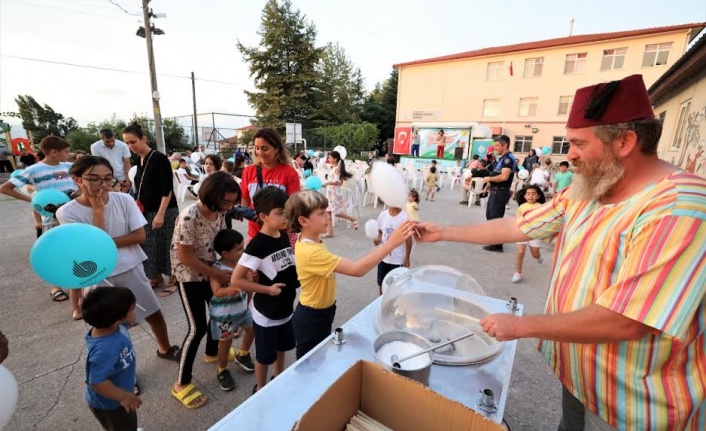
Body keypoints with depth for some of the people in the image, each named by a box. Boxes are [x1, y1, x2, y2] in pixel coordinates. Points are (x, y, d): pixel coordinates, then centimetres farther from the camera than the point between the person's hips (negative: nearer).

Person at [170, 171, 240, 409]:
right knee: (197, 327, -3)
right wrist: (220, 275, -19)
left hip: (211, 270, 7)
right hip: (189, 276, -7)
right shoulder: (189, 217, -31)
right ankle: (181, 384, 18)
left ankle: (212, 352, 48)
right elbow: (186, 258, -25)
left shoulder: (219, 212, -9)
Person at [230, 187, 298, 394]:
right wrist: (268, 289, -23)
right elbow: (236, 279, -23)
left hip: (286, 307, 7)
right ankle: (260, 389, 41)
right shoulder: (257, 245, -26)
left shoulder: (285, 235, -5)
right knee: (264, 355, 16)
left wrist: (299, 275, -6)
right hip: (266, 312, -6)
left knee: (281, 348, 26)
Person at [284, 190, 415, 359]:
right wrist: (391, 243, -40)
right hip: (311, 319, -9)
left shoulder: (310, 242, -4)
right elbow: (357, 269, -41)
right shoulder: (311, 251, -35)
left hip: (321, 313, 9)